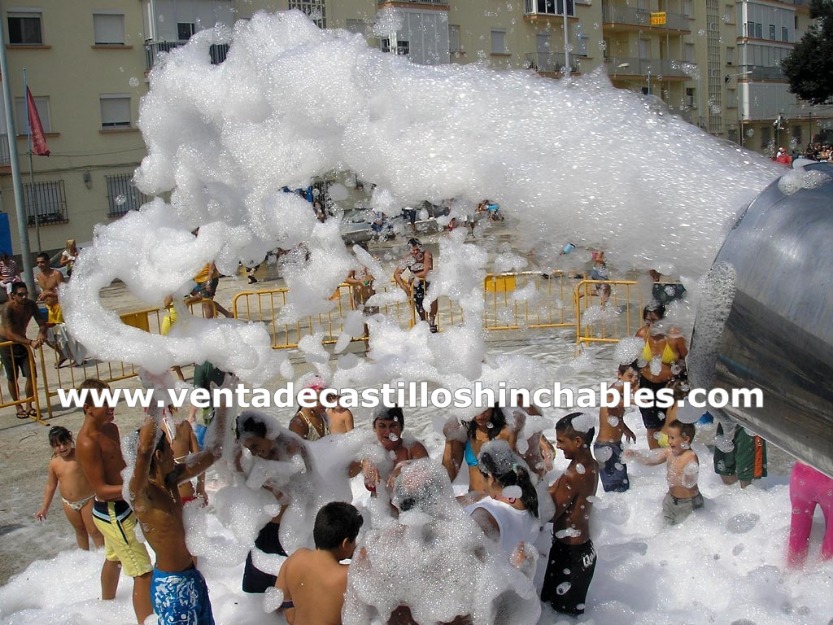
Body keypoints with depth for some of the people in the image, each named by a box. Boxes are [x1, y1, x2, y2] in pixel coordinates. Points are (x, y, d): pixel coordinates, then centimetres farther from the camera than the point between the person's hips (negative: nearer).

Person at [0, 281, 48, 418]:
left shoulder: (31, 305, -13)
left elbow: (42, 323, -6)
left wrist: (41, 333, -29)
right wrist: (31, 342, -46)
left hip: (22, 342, 5)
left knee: (31, 375, 0)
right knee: (12, 378, 5)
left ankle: (29, 406, 14)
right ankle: (18, 407, 20)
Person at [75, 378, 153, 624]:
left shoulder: (111, 429, 2)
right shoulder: (87, 443, -26)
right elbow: (102, 489, -25)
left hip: (120, 508, 10)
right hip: (112, 514, -10)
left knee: (114, 559, 32)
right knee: (144, 573, -10)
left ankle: (107, 605, 56)